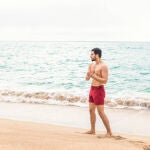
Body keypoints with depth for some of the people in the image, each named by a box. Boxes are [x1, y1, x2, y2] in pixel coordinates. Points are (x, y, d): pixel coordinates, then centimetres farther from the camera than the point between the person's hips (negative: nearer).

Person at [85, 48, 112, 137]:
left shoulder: (103, 66, -16)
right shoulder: (91, 65, 9)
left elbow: (105, 80, -21)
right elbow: (87, 78, 12)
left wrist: (94, 76, -25)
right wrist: (88, 75, -10)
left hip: (99, 90, -9)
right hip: (92, 89, 9)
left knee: (101, 112, -7)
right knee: (91, 110, 14)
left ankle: (109, 132, 1)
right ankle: (92, 130, 25)